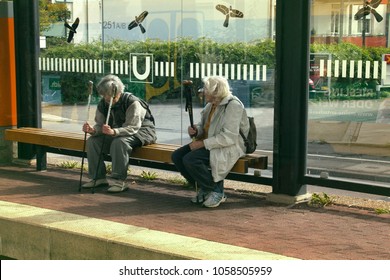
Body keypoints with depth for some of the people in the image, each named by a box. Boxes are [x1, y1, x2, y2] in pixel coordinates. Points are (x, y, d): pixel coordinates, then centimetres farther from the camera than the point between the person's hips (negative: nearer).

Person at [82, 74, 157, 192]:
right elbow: (100, 125, 0)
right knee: (92, 141, -12)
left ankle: (119, 180, -32)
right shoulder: (102, 104, -1)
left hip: (141, 131, -7)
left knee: (119, 142, -38)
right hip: (117, 132, 7)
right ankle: (98, 177, -5)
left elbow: (132, 127, -31)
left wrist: (113, 132, -49)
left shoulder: (133, 102, -23)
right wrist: (93, 130, -26)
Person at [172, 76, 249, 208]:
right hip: (209, 144, 9)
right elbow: (204, 128, 21)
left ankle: (217, 192, -10)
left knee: (190, 159, -28)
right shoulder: (210, 105, 12)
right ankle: (203, 188, 6)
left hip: (229, 147, -9)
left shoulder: (233, 105, -17)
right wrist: (195, 131, -5)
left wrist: (202, 143, -24)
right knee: (177, 156, -7)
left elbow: (229, 137, -25)